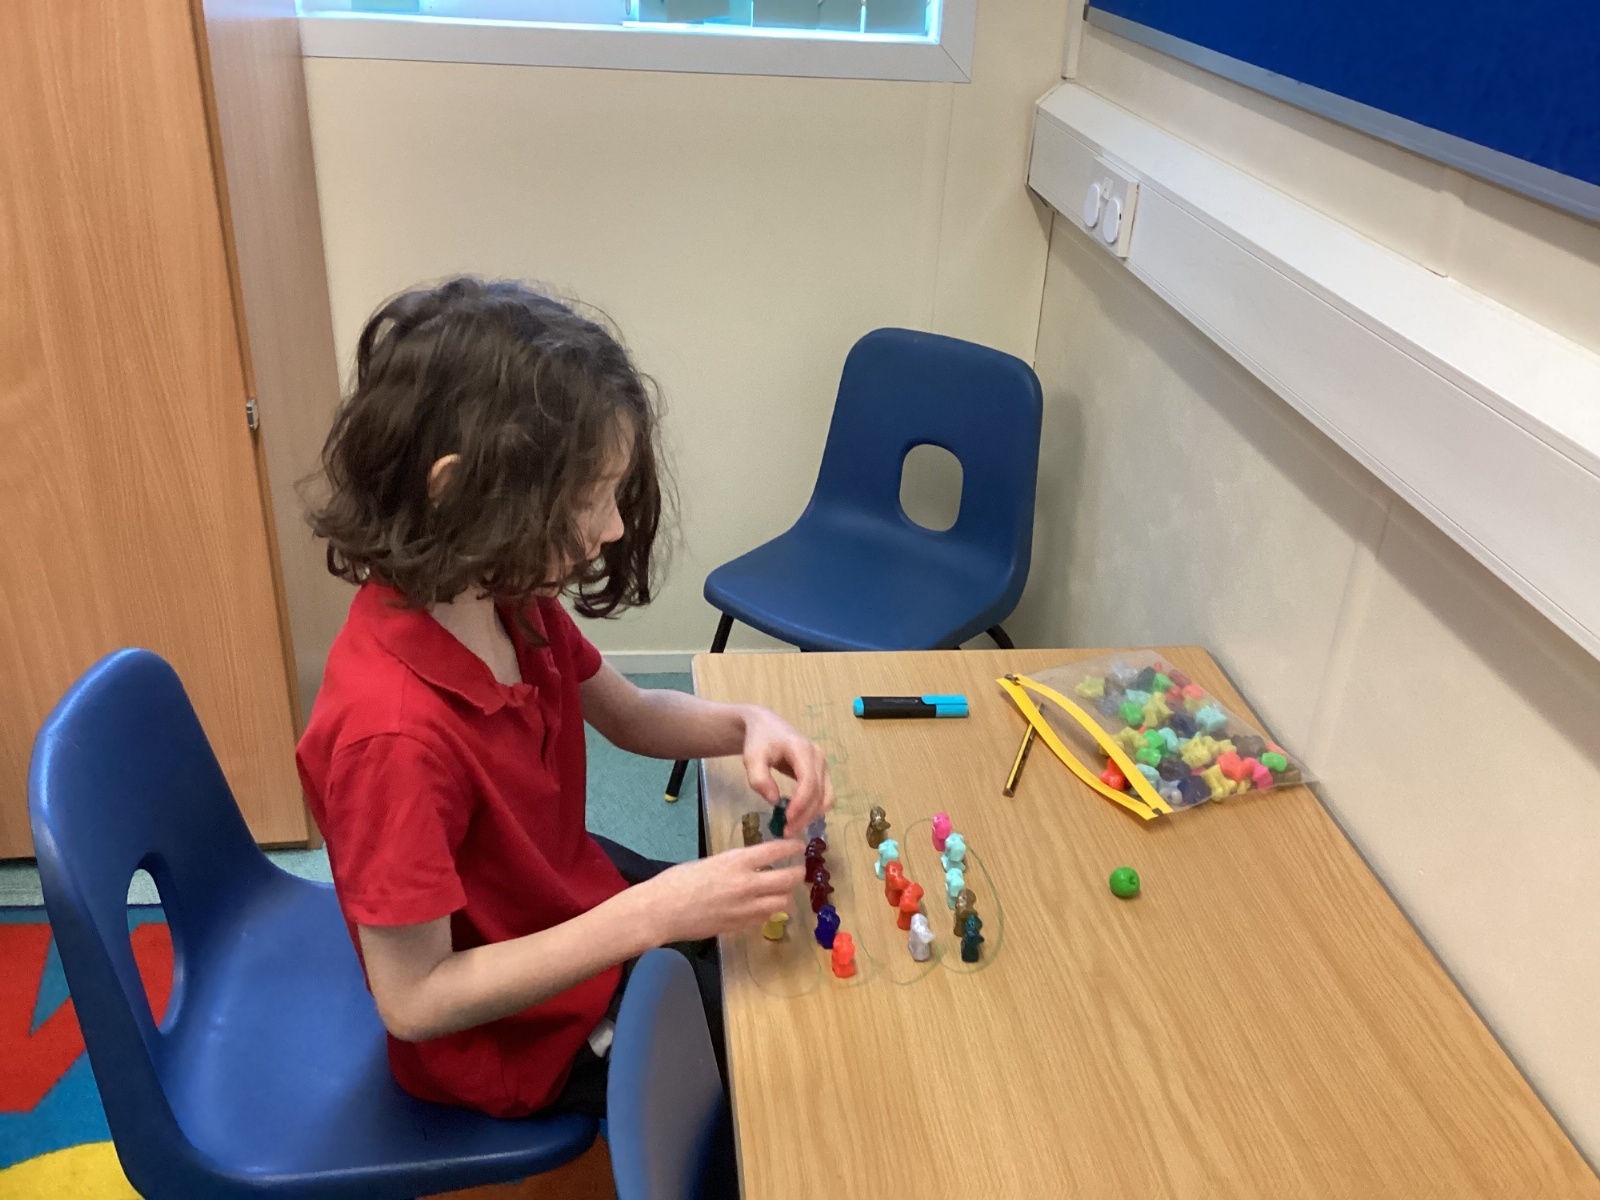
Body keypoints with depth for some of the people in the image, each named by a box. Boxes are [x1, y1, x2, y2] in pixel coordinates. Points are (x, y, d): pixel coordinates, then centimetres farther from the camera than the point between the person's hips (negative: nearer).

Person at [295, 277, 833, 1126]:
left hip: (572, 907, 7)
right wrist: (650, 916, -34)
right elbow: (412, 1002, -30)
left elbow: (629, 714, 4)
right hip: (519, 1034, -7)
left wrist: (749, 724, -16)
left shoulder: (507, 600, -14)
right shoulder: (394, 730, -39)